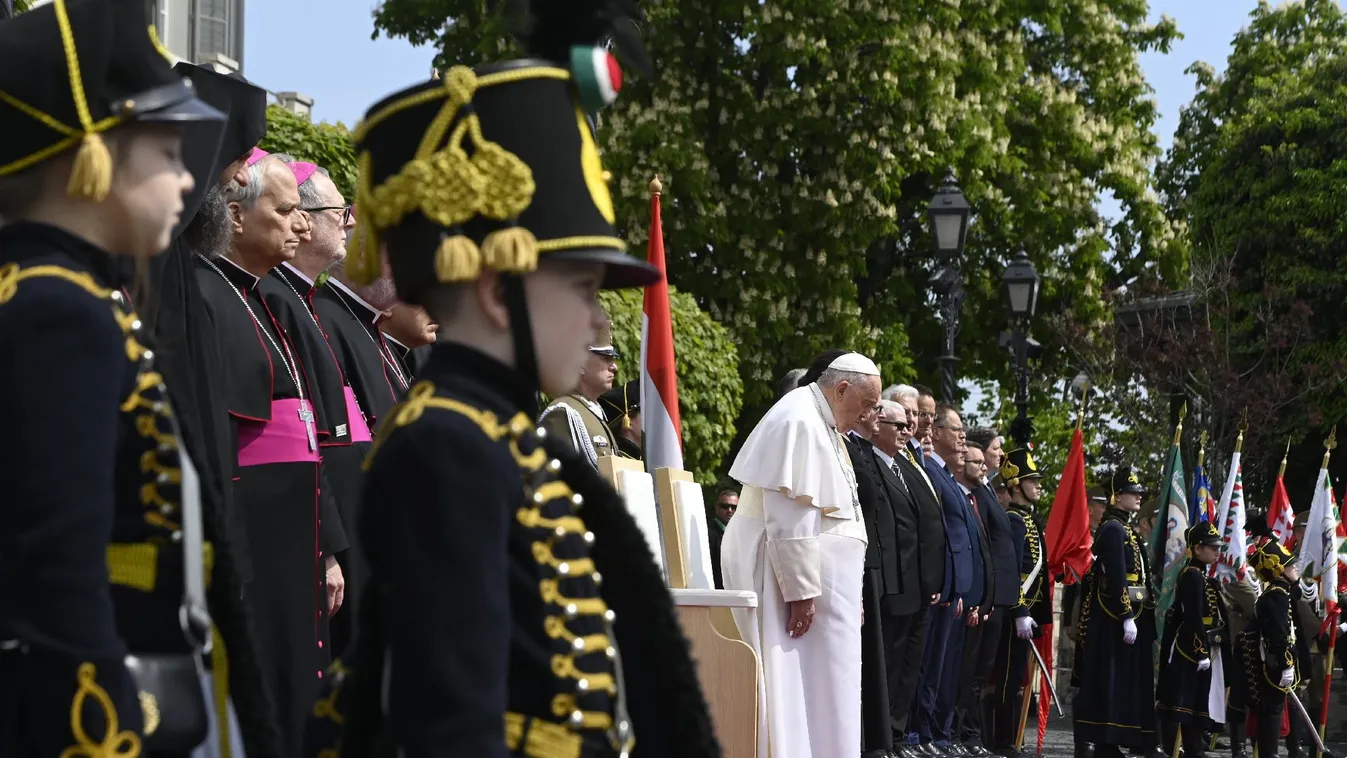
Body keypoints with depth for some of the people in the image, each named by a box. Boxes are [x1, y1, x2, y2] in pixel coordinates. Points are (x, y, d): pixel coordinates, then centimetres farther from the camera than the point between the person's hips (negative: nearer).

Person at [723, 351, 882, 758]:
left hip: (820, 574, 10)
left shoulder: (820, 423, 16)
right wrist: (801, 590, -23)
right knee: (800, 688, -8)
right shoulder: (800, 422, -16)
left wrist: (848, 592, 18)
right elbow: (789, 517, -22)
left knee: (819, 687, 8)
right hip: (792, 572, -10)